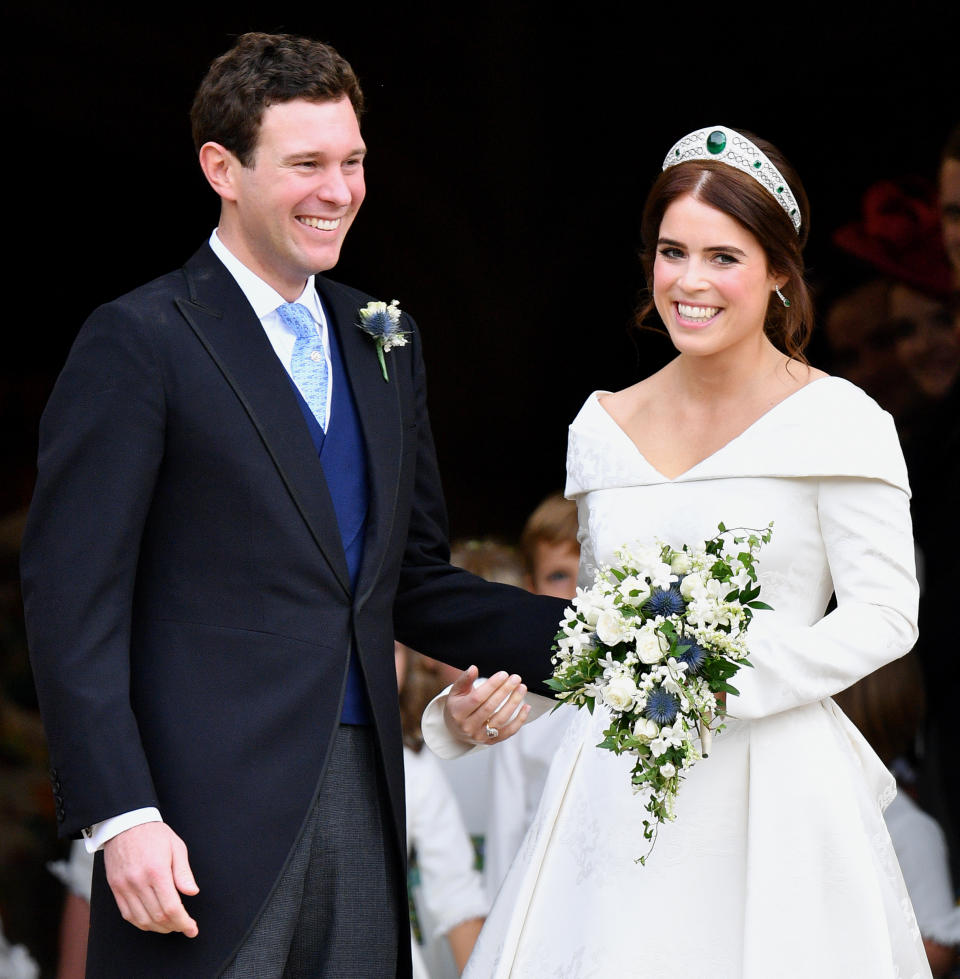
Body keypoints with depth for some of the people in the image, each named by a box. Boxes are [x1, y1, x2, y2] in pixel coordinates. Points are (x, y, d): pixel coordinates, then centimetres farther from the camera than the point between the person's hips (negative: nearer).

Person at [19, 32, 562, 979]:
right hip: (205, 817, -6)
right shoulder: (137, 342, -5)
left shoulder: (384, 341, 16)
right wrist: (119, 817, -17)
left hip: (362, 795, 6)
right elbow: (73, 600, -9)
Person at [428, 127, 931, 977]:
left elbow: (885, 612, -8)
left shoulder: (836, 421, -4)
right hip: (619, 791, 4)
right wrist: (500, 696, 4)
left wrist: (738, 676, -19)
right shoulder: (605, 425, 12)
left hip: (771, 792, -4)